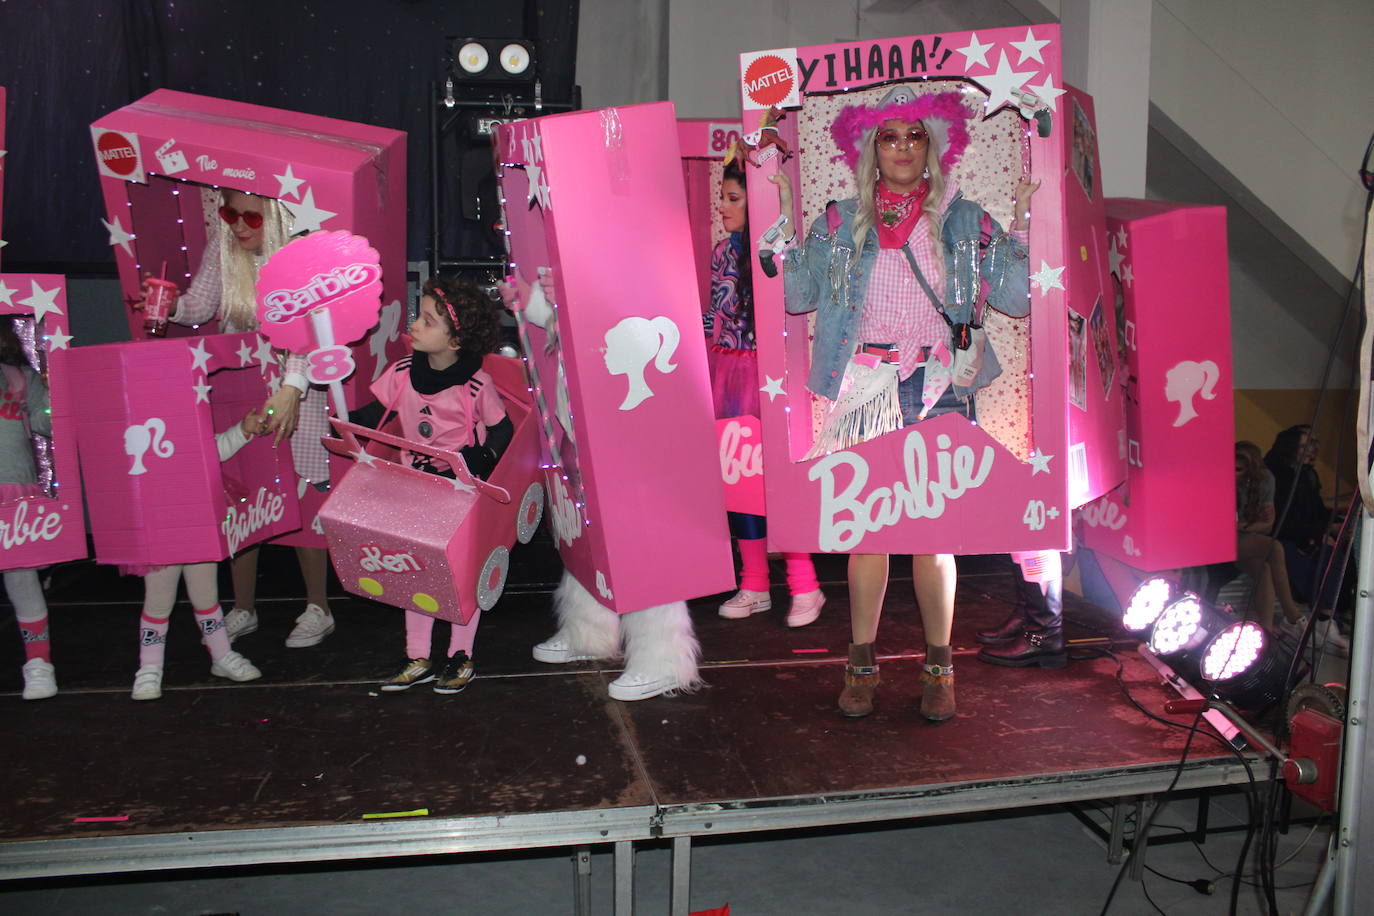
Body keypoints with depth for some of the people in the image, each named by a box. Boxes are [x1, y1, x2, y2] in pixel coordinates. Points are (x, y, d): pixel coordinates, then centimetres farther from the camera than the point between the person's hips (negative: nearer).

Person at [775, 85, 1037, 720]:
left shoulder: (964, 221, 10)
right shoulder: (839, 223, 11)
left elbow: (1015, 298, 4)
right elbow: (798, 294, 2)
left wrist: (1023, 222, -3)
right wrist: (783, 220, -1)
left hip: (937, 393, 0)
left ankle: (938, 667, 15)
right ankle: (862, 663, 16)